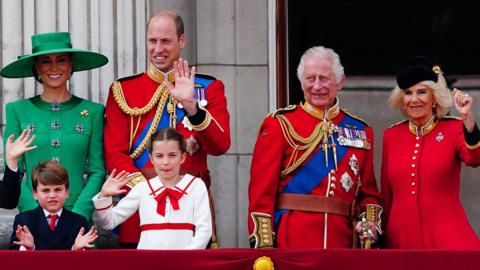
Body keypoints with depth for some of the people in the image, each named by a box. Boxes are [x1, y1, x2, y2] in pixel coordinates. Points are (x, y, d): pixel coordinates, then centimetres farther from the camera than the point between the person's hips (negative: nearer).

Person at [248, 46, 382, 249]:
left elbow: (368, 192, 17)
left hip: (342, 239, 3)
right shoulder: (280, 124, 2)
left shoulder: (360, 131, 13)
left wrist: (370, 222, -3)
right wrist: (263, 245, -11)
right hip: (291, 243, -3)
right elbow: (262, 190, -3)